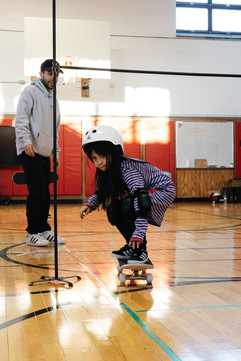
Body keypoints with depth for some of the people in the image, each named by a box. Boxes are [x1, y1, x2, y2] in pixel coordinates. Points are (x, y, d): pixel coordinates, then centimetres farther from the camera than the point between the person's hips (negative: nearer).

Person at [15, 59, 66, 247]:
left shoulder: (53, 99, 21)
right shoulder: (30, 92, -2)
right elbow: (21, 120, -12)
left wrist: (56, 153, 21)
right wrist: (26, 141, -24)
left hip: (45, 153, 7)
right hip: (31, 152, -7)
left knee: (45, 194, 8)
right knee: (37, 192, -8)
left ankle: (44, 230, 17)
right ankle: (32, 233, 0)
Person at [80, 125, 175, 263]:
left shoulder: (127, 169, -31)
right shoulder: (108, 170, -5)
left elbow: (140, 197, -39)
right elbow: (101, 190, 15)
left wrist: (139, 233, -44)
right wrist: (90, 205, -4)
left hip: (163, 191, -9)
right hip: (146, 192, 9)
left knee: (129, 204, -32)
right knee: (113, 210, -1)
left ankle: (141, 249, -18)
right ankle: (132, 247, 9)